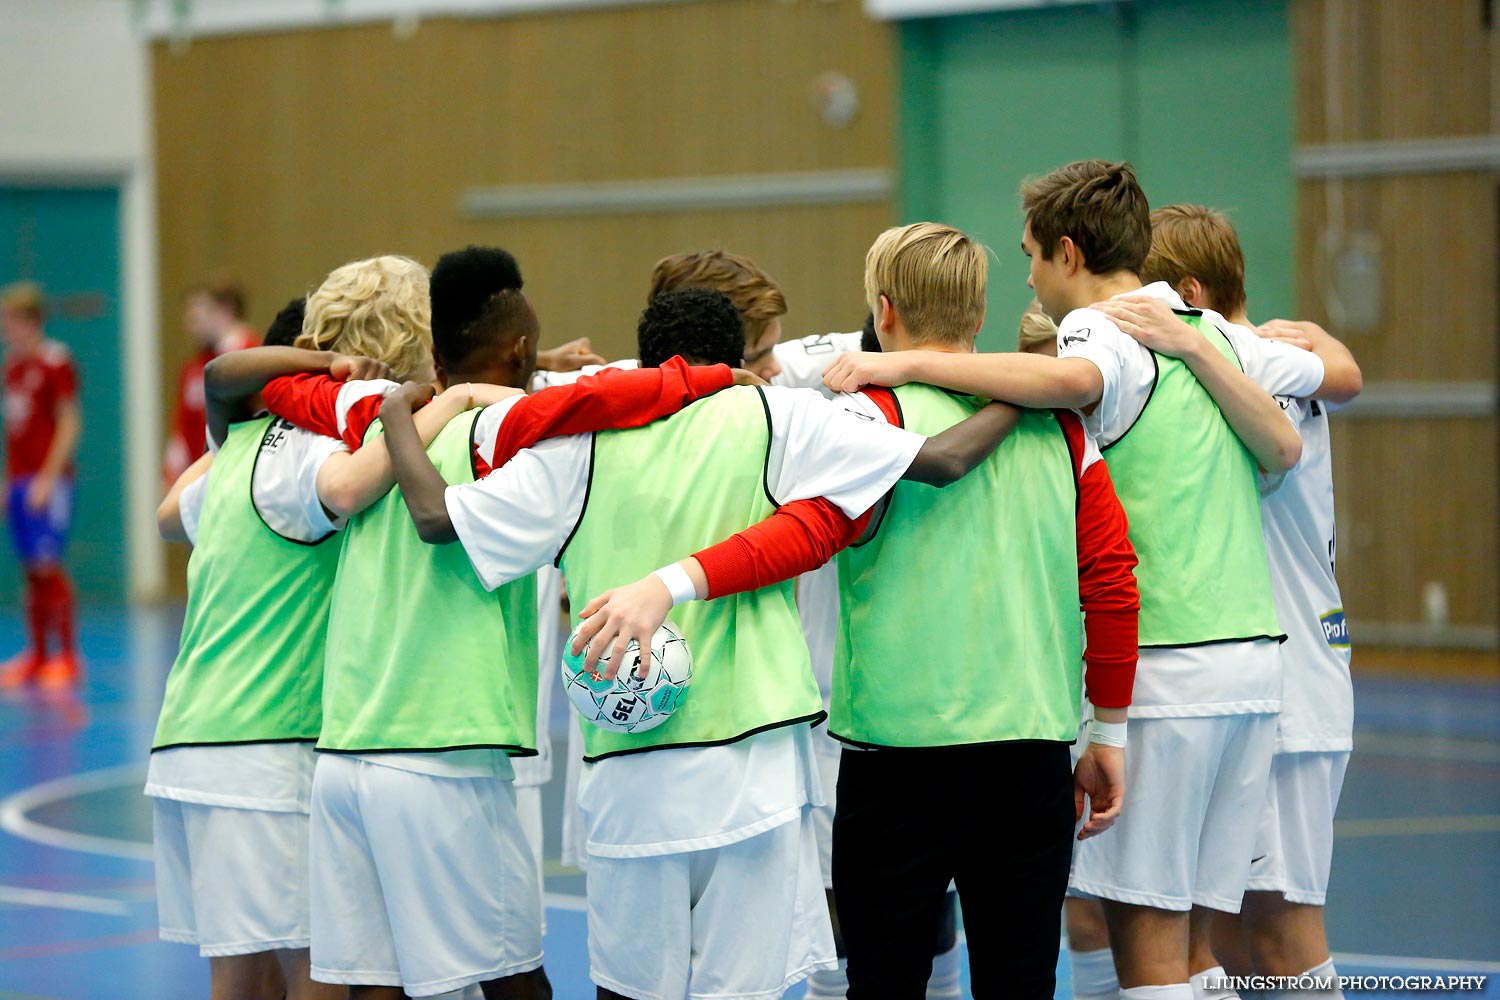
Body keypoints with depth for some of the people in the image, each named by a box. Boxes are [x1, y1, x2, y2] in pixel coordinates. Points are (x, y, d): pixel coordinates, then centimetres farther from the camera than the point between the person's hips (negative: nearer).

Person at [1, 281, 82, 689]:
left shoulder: (55, 362, -8)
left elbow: (70, 424, -11)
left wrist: (49, 477, -15)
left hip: (47, 479, -7)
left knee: (48, 566, -10)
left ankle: (67, 658, -5)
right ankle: (37, 656, 13)